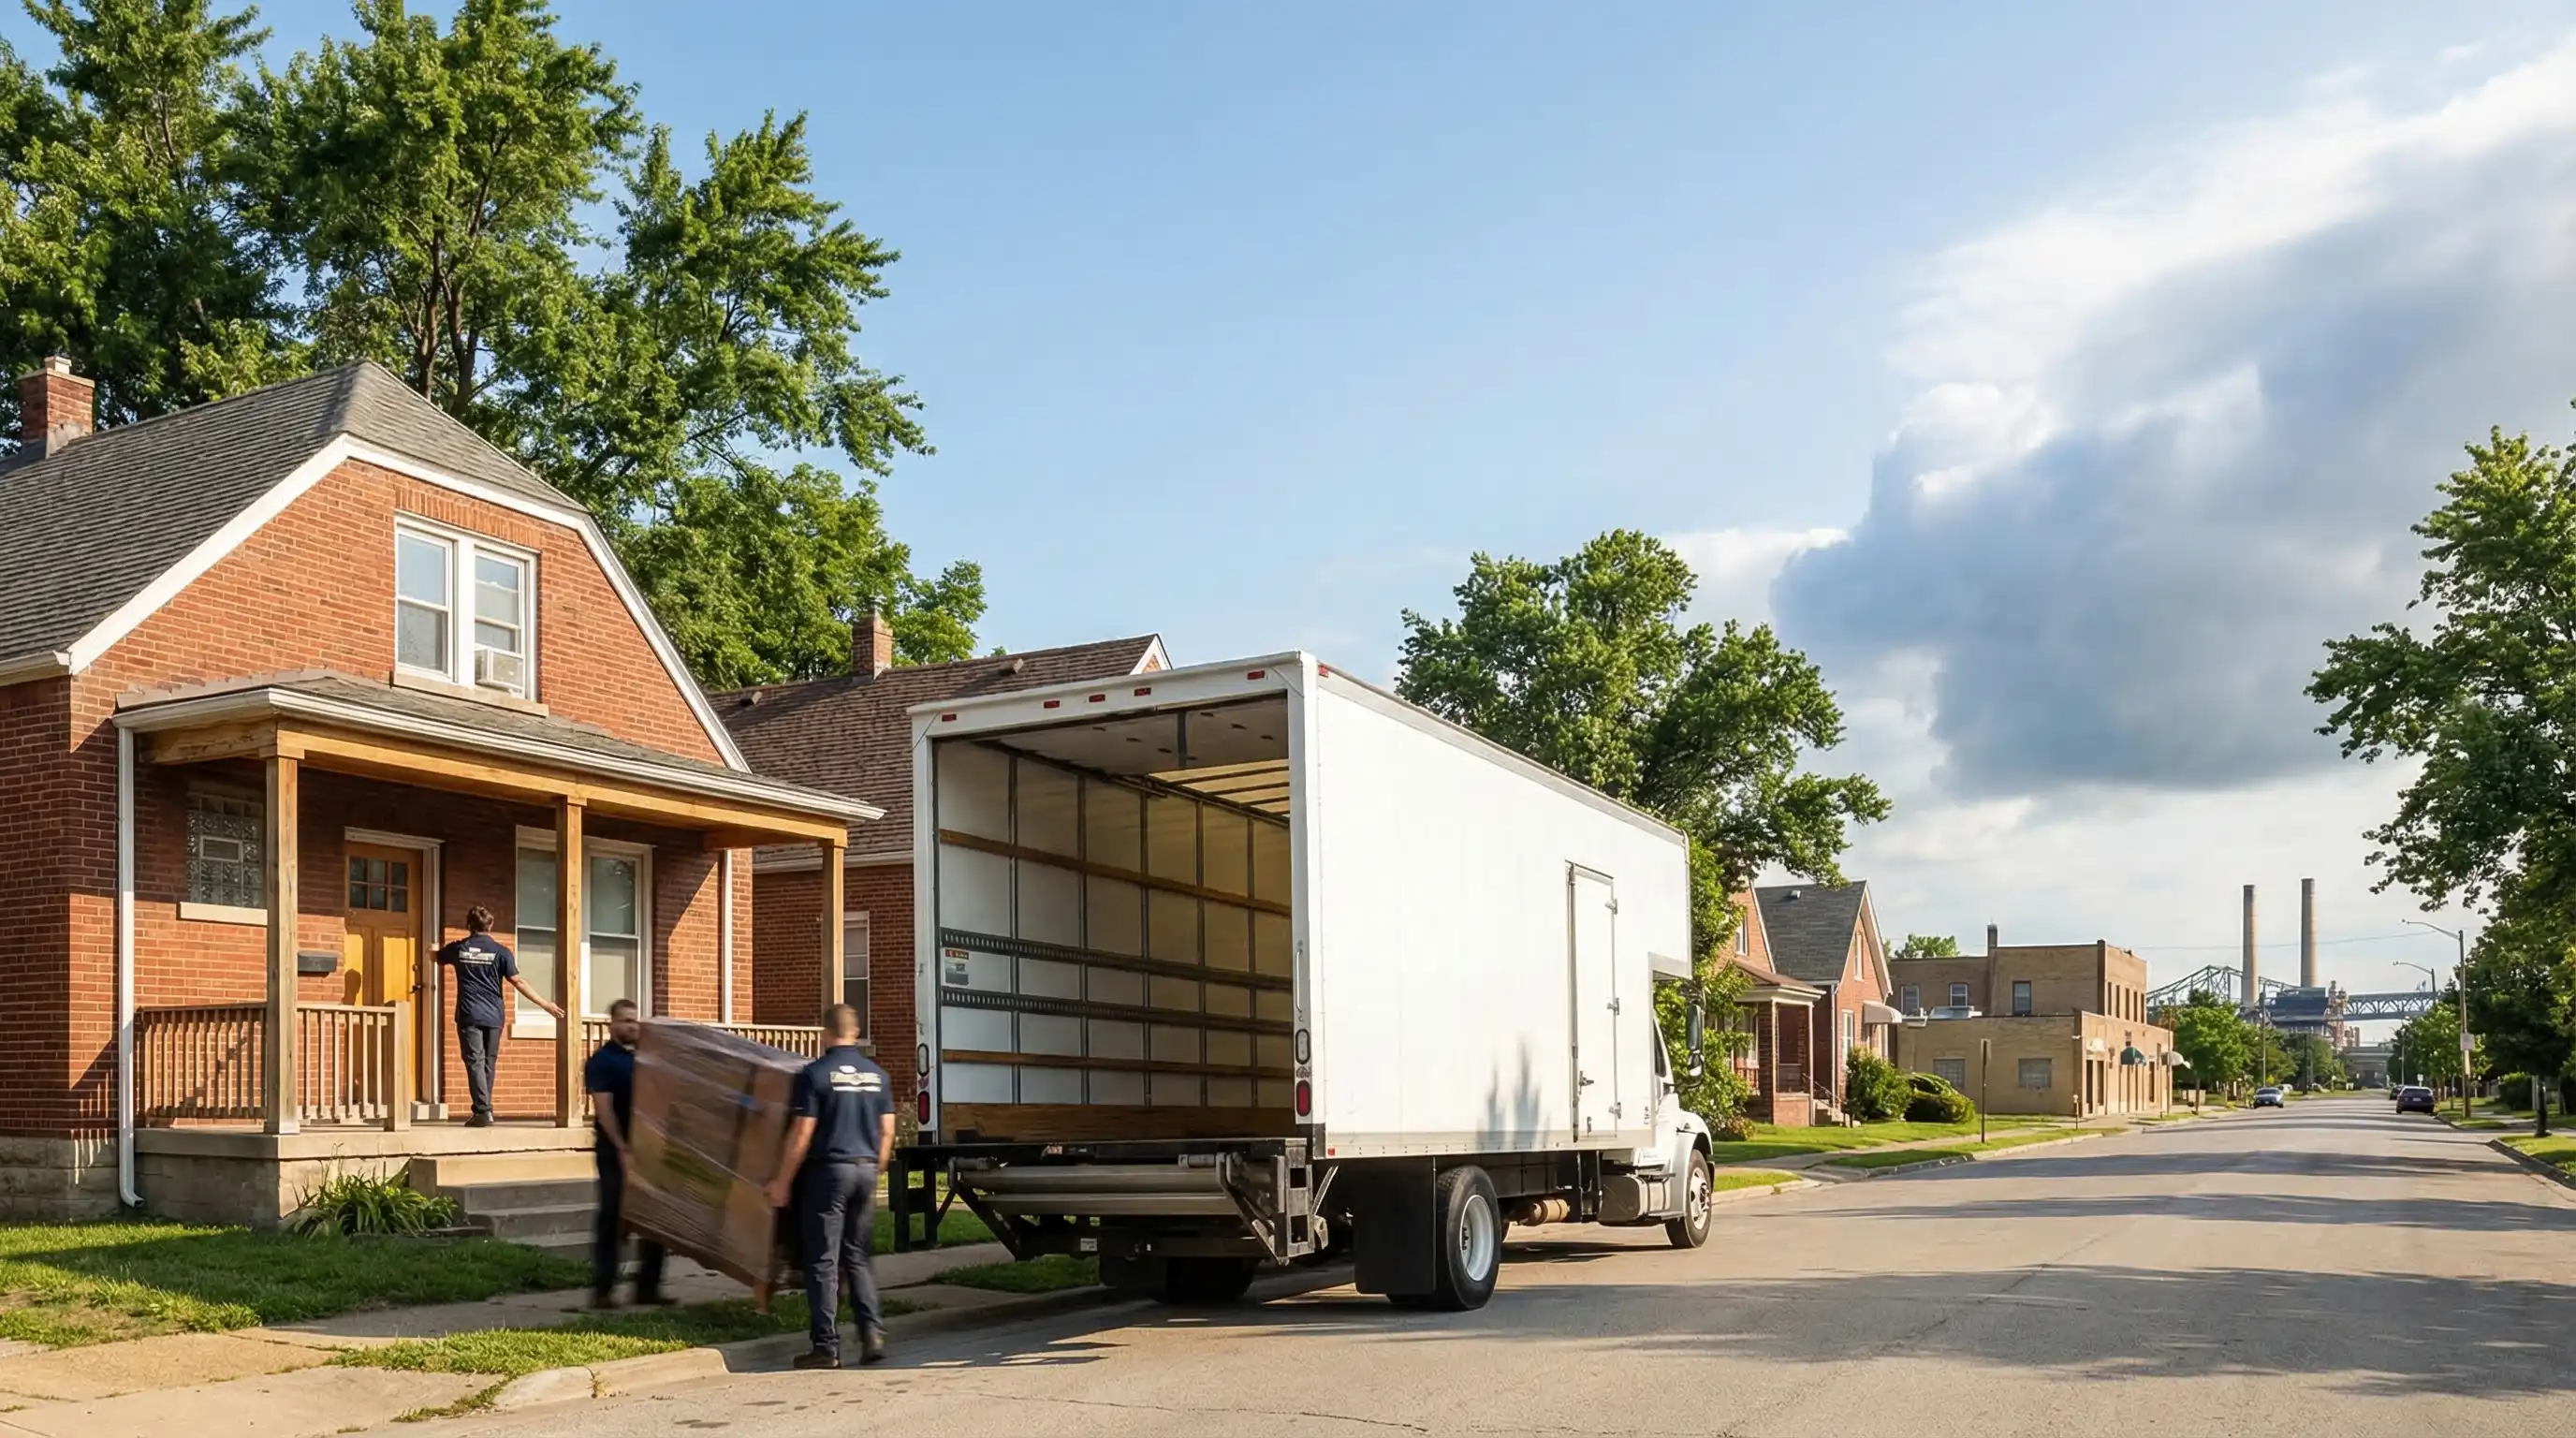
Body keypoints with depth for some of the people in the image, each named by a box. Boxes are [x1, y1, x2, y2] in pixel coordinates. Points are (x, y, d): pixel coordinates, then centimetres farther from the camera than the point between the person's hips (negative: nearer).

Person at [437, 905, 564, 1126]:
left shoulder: (458, 948, 4)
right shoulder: (500, 951, -1)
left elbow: (436, 957, 26)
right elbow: (518, 982, -7)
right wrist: (546, 1005, -5)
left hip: (469, 1015, -1)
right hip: (493, 1016, 1)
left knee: (475, 1062, -3)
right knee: (488, 1063, 12)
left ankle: (483, 1111, -14)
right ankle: (485, 1110, 17)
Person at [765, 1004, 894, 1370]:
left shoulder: (815, 1073, -8)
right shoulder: (877, 1075, 7)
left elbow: (802, 1134, -10)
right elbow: (887, 1132, 10)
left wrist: (782, 1182, -3)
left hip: (828, 1169, -5)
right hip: (866, 1169, 5)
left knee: (823, 1262, 1)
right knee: (857, 1258, 14)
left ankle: (827, 1347, 1)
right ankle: (872, 1333, 4)